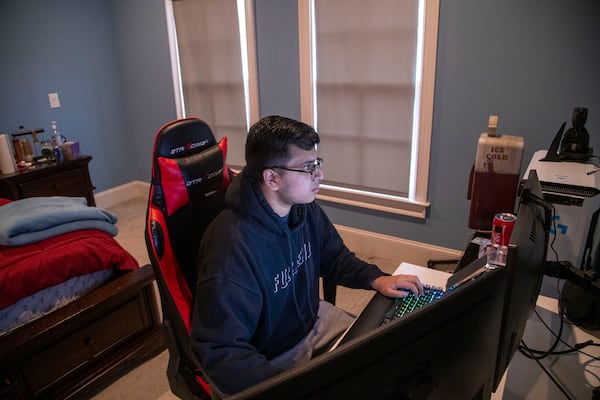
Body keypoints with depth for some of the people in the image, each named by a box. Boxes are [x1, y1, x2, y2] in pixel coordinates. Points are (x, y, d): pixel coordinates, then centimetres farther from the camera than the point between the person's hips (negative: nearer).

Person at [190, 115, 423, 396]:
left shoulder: (305, 208, -9)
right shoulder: (232, 249, -33)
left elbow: (333, 256, 10)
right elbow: (220, 351, -29)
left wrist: (375, 279, -5)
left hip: (313, 320, 7)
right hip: (270, 358, -6)